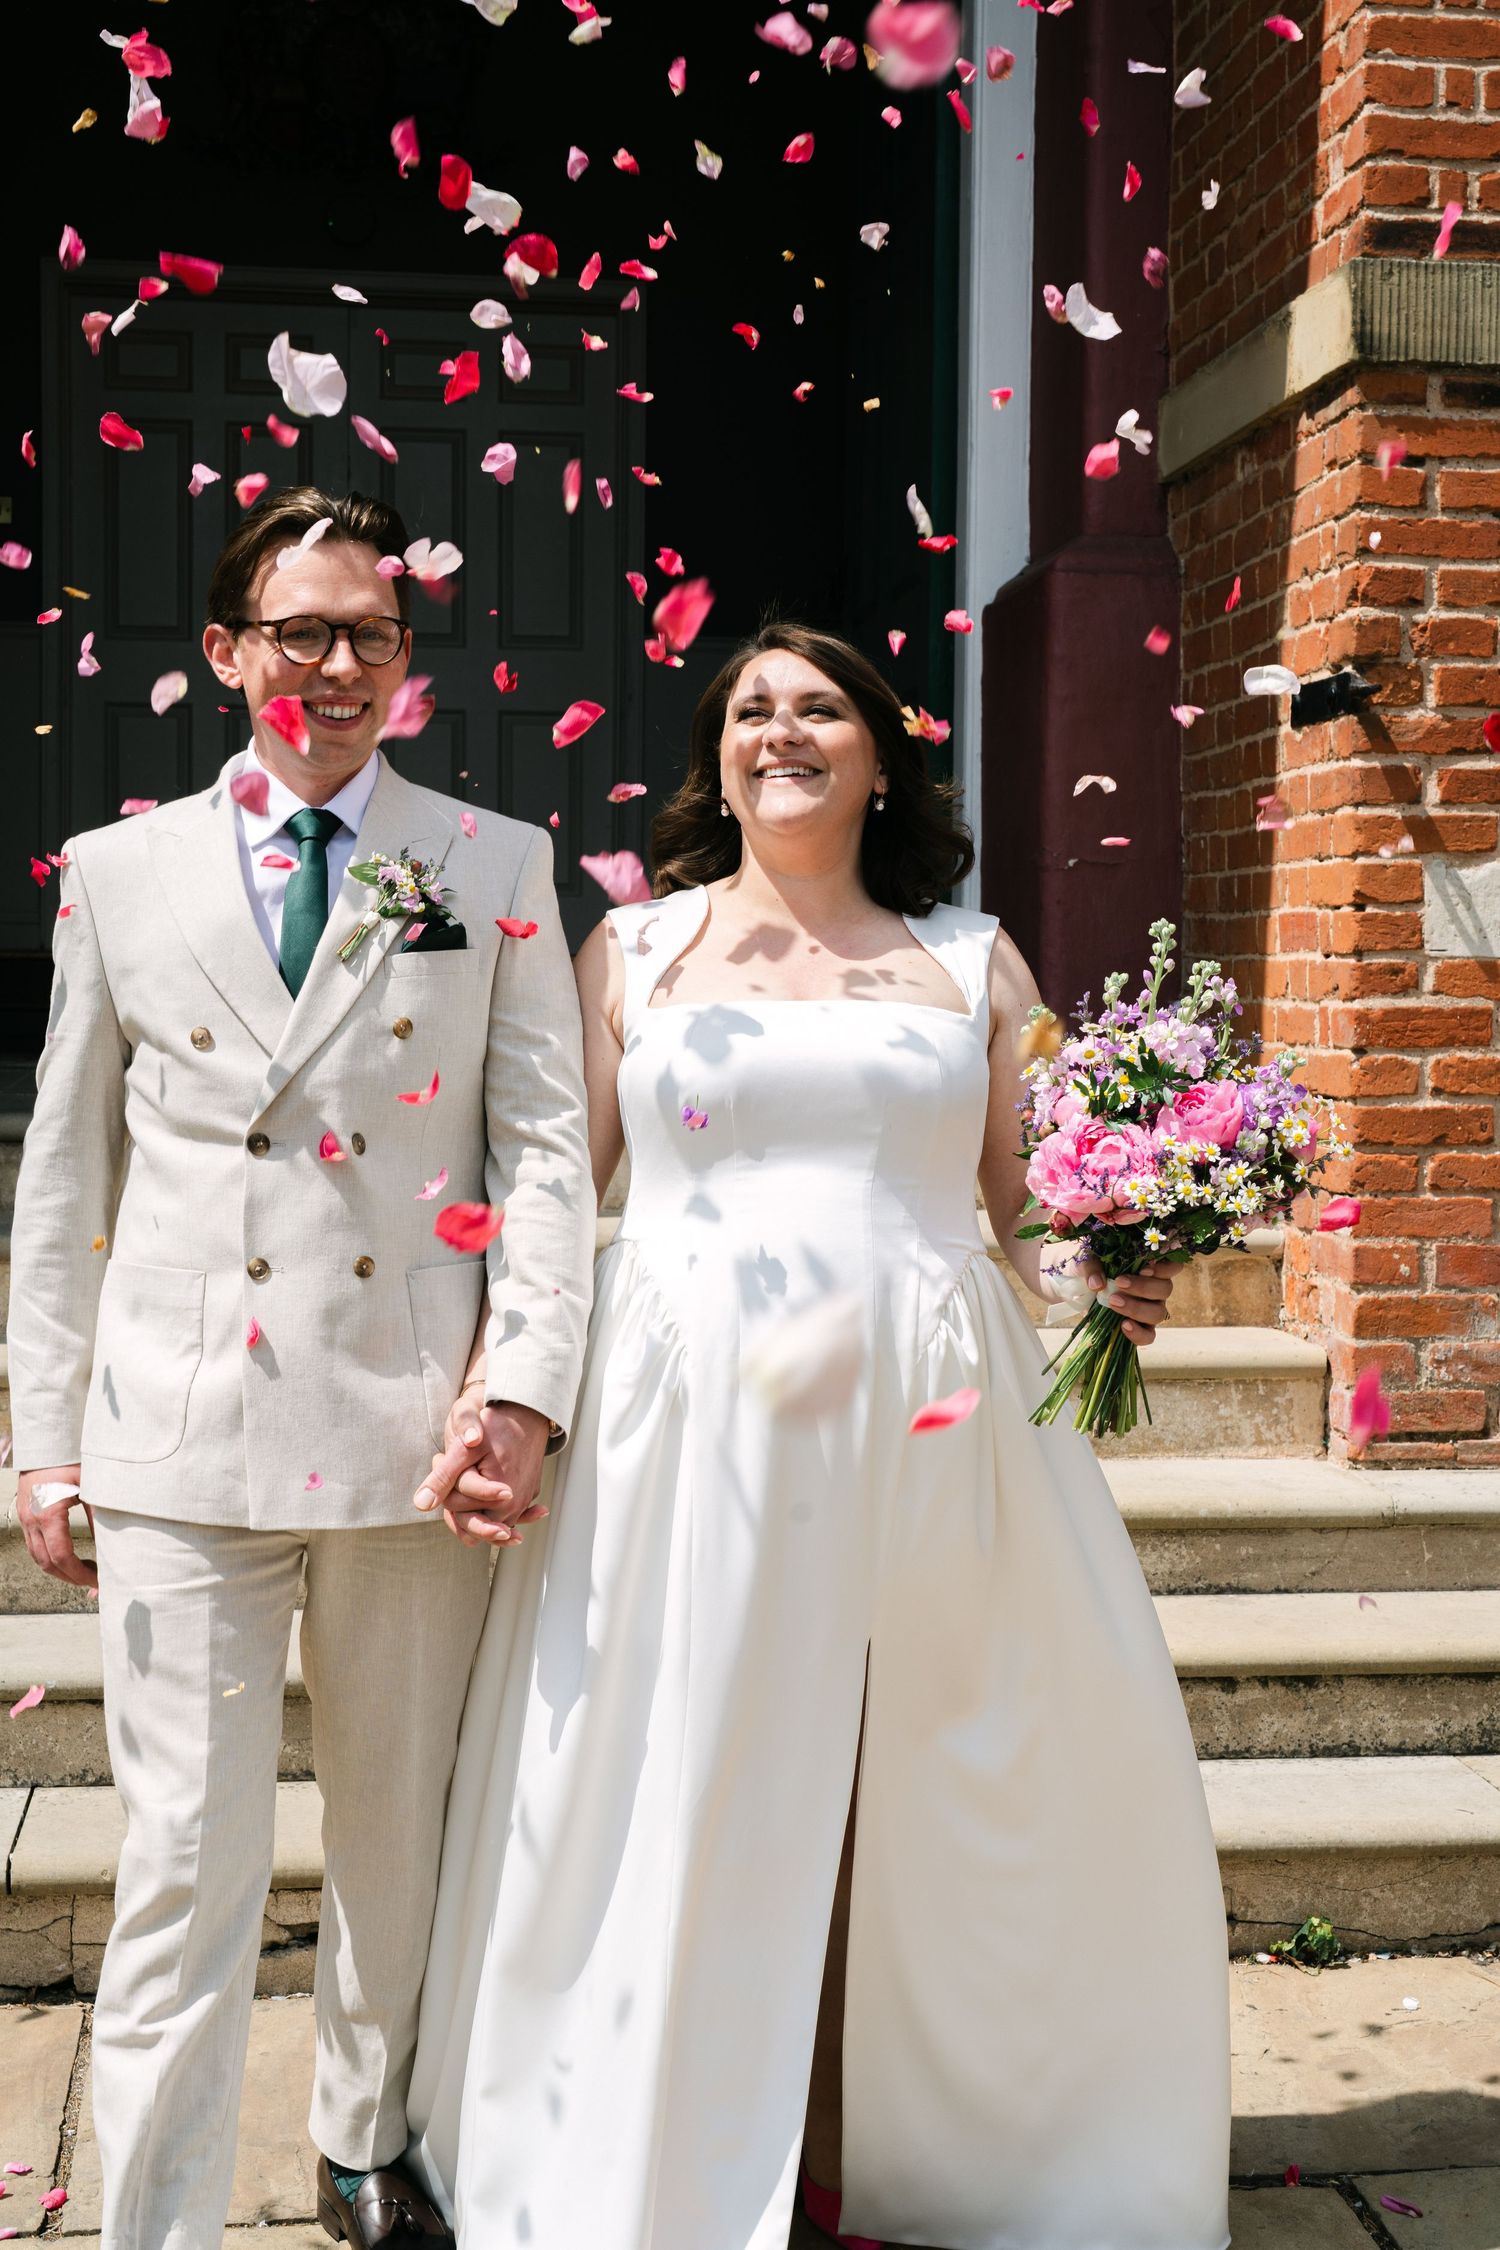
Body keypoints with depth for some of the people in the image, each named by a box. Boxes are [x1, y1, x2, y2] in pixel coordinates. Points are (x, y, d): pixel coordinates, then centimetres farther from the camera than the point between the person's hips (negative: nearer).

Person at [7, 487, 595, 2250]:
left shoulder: (497, 866, 7)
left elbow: (547, 1144, 2)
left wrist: (531, 1385, -9)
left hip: (413, 1428, 1)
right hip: (181, 1440, 0)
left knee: (401, 1840, 15)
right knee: (187, 1861, 1)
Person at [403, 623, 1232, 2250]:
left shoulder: (972, 961, 13)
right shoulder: (632, 948, 10)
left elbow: (1034, 1212, 12)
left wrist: (1110, 1286, -9)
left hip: (930, 1427, 1)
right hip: (685, 1426, -1)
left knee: (974, 1816, 5)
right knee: (667, 1814, 4)